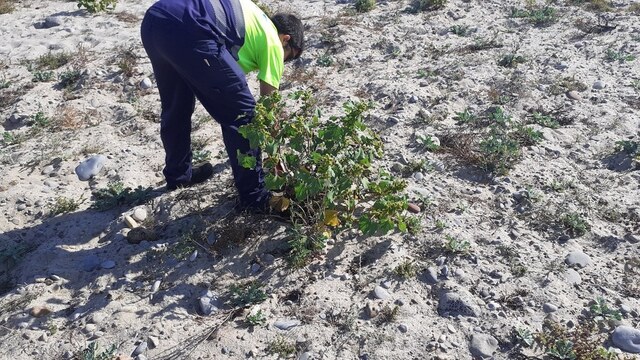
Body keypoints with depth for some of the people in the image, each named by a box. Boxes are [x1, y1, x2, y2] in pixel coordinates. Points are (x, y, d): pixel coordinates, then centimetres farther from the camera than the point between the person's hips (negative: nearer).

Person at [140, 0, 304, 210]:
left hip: (154, 18, 9)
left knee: (175, 107, 27)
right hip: (188, 30, -9)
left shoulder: (252, 17, 36)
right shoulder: (272, 41, 16)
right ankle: (254, 196, 16)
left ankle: (178, 174, 46)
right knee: (241, 111, 6)